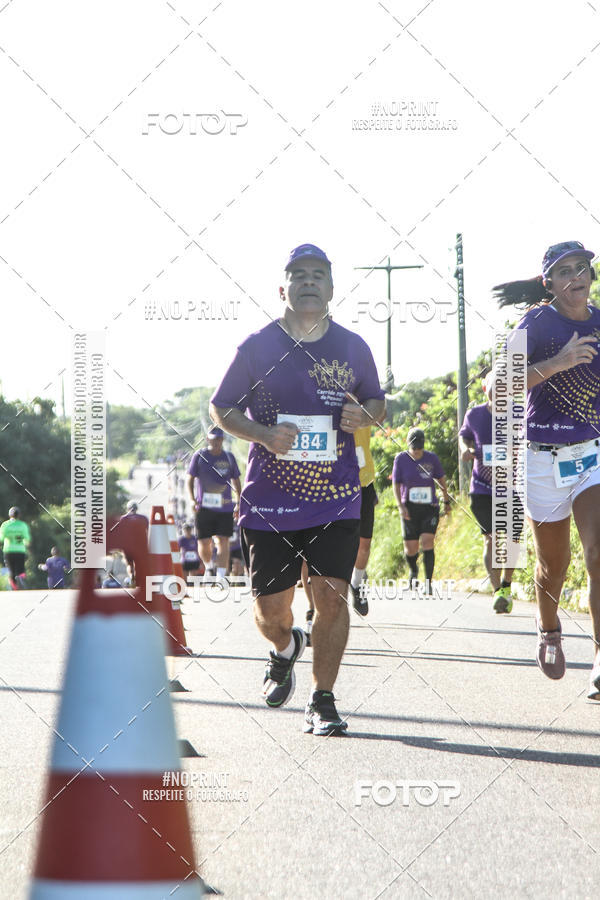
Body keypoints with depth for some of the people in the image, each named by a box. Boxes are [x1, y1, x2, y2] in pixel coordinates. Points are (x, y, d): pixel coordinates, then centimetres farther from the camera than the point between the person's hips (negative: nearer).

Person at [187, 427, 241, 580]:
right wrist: (193, 499, -7)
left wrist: (239, 502, 12)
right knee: (204, 542, 1)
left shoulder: (229, 457, 10)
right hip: (204, 507, -1)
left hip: (225, 507, 1)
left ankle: (221, 576, -9)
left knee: (223, 541, -8)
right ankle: (208, 566, 30)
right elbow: (190, 479, 5)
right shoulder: (199, 456, 2)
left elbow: (236, 481, 18)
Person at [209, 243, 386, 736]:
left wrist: (364, 415, -7)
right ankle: (286, 647, 39)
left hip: (336, 497, 1)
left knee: (331, 596, -9)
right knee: (270, 608, 3)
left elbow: (377, 402, 17)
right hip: (268, 500, 0)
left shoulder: (352, 347, 4)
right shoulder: (258, 347, -1)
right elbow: (221, 408, 5)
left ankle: (322, 701, 4)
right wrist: (264, 434, -13)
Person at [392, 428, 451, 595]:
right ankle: (413, 571, 36)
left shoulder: (432, 458, 0)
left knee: (427, 542, -16)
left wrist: (447, 502, 19)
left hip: (430, 508, 0)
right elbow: (396, 484, 0)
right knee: (411, 548, 1)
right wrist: (400, 506, -12)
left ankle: (428, 583, -11)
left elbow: (441, 480, 12)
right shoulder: (401, 459, -1)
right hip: (410, 509, 0)